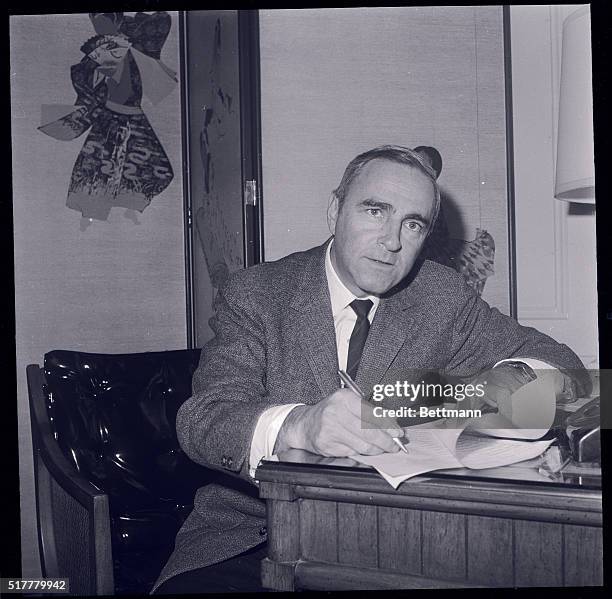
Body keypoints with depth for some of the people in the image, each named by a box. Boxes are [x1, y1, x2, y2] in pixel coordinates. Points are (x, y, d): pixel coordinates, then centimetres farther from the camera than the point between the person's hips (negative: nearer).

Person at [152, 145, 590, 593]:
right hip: (252, 532, -2)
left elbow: (564, 365, 7)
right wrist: (298, 425, -40)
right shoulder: (255, 294, -5)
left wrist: (515, 378, -18)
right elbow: (202, 419, -18)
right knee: (188, 588, -32)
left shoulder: (444, 298, 2)